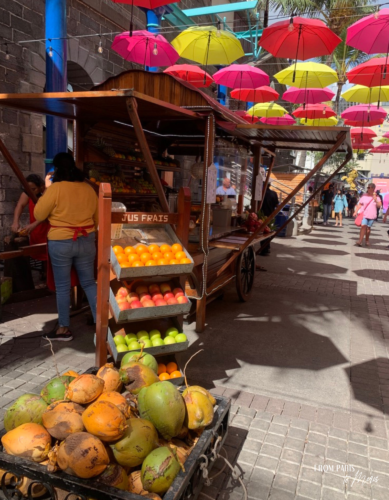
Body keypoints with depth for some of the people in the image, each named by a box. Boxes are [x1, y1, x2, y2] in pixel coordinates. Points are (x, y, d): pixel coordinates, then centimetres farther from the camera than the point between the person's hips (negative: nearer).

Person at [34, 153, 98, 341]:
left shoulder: (55, 188, -13)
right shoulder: (88, 189, 2)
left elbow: (39, 215, -4)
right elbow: (97, 217, 12)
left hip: (61, 243, -4)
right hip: (87, 241, 4)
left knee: (62, 287, 7)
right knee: (89, 282, 14)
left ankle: (64, 328, 17)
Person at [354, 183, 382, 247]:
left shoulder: (376, 197, 6)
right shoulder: (364, 196, 4)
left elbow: (379, 206, -1)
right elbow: (359, 205, 4)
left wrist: (375, 199, -15)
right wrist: (355, 212, -5)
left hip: (372, 215, 2)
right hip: (364, 214, -1)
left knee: (368, 228, 7)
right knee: (363, 226, -16)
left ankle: (367, 240, 24)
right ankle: (360, 241, -18)